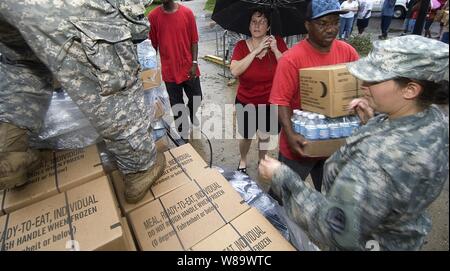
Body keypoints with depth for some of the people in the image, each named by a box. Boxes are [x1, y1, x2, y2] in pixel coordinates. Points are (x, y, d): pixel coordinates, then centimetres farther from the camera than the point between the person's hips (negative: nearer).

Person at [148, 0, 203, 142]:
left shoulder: (187, 13, -3)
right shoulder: (153, 16, -4)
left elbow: (194, 40, 0)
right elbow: (152, 44, 1)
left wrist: (194, 63, -8)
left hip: (189, 67, 1)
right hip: (169, 70, 0)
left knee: (197, 98, 12)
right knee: (176, 104, 8)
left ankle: (191, 113, 48)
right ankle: (184, 134, 29)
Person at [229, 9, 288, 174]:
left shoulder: (277, 42, -6)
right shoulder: (241, 45, -8)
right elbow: (234, 71, -25)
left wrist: (275, 50, -24)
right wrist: (256, 51, -25)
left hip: (270, 102, 1)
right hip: (246, 102, -1)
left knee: (264, 135, 19)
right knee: (247, 136, 12)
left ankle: (262, 160, 48)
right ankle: (243, 160, 45)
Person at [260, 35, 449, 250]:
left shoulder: (382, 158, -43)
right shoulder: (432, 115, -13)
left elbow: (335, 231, -41)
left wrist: (282, 177, -35)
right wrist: (373, 121, -7)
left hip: (369, 242, -7)